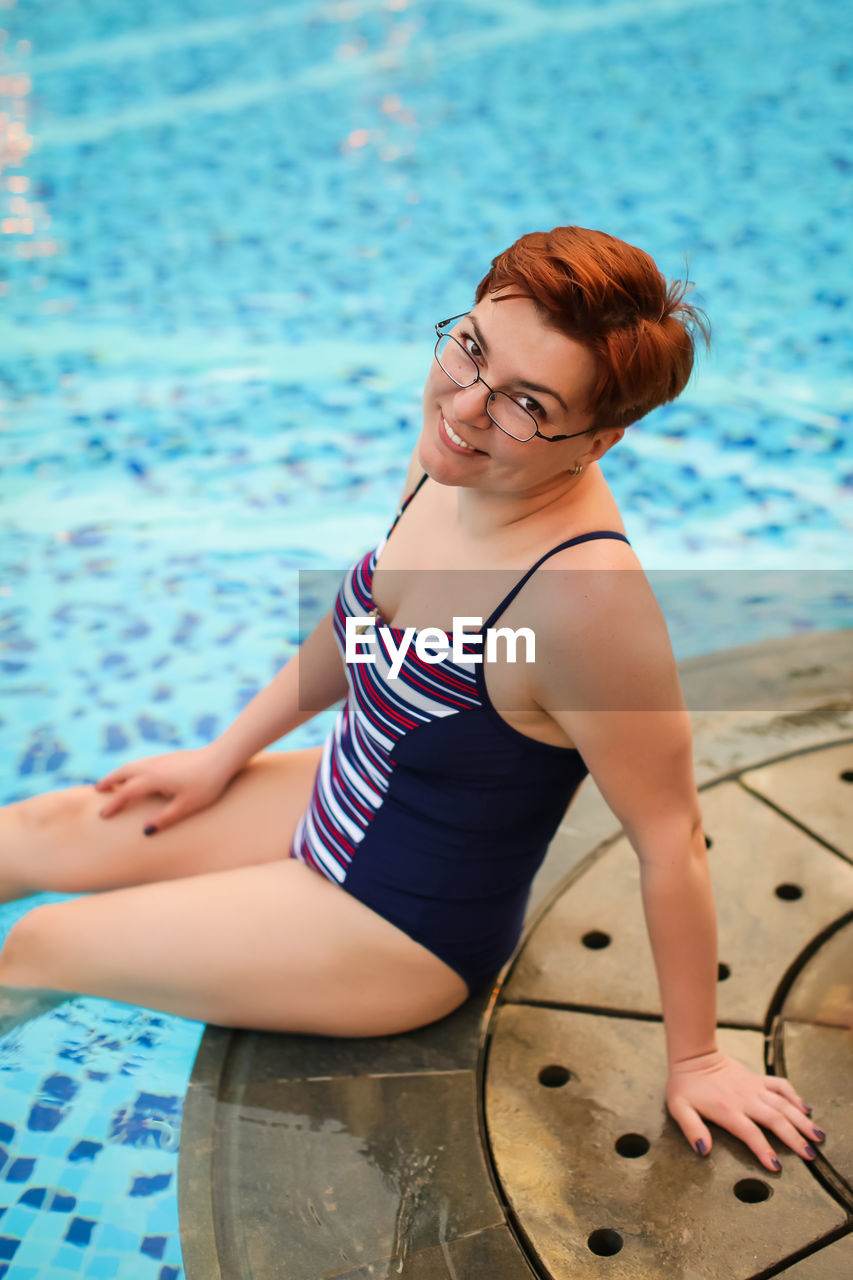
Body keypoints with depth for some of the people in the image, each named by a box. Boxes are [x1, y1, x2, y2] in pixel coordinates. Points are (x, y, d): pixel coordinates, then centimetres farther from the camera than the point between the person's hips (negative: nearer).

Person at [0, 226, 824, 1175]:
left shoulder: (585, 594, -38)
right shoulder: (449, 457, -12)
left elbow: (670, 840, -26)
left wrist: (693, 1059, -14)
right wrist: (222, 757, 15)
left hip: (403, 930, -7)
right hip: (341, 806, 7)